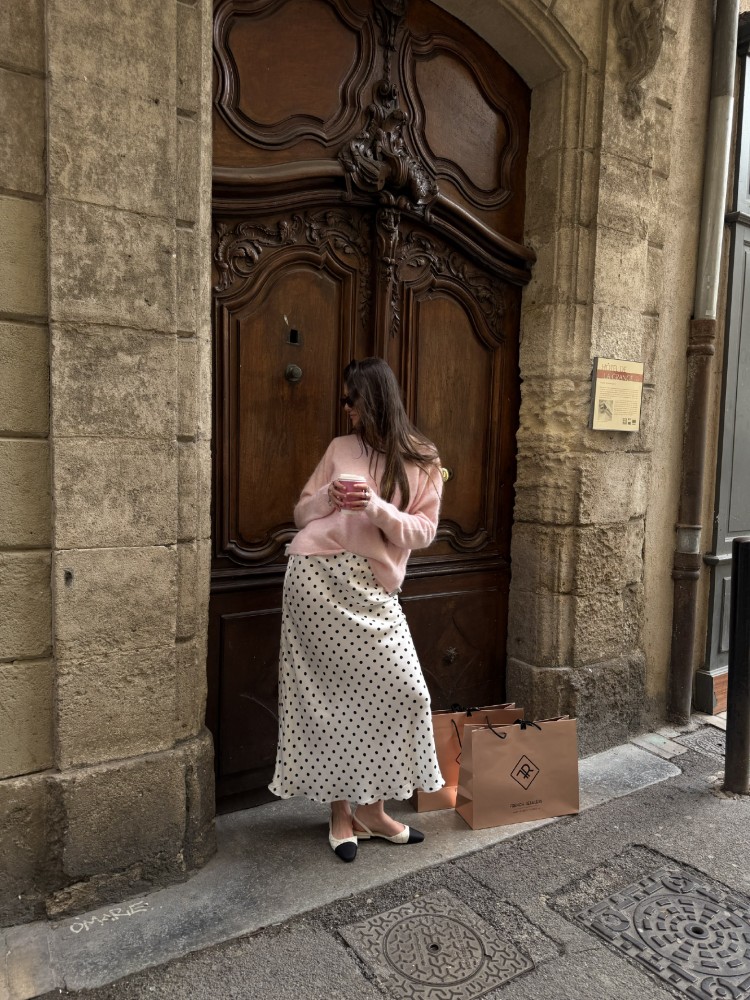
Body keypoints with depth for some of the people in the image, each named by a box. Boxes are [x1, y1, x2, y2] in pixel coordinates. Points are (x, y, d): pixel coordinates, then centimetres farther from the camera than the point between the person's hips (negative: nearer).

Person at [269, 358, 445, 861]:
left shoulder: (423, 461, 5)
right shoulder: (341, 447, 9)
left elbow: (424, 531, -1)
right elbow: (301, 514, 12)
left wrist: (377, 508, -16)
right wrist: (329, 497, -9)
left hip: (372, 588, 0)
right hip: (317, 575, 0)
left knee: (402, 691, -3)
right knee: (332, 693, 3)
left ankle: (369, 807, 17)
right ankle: (341, 808, 19)